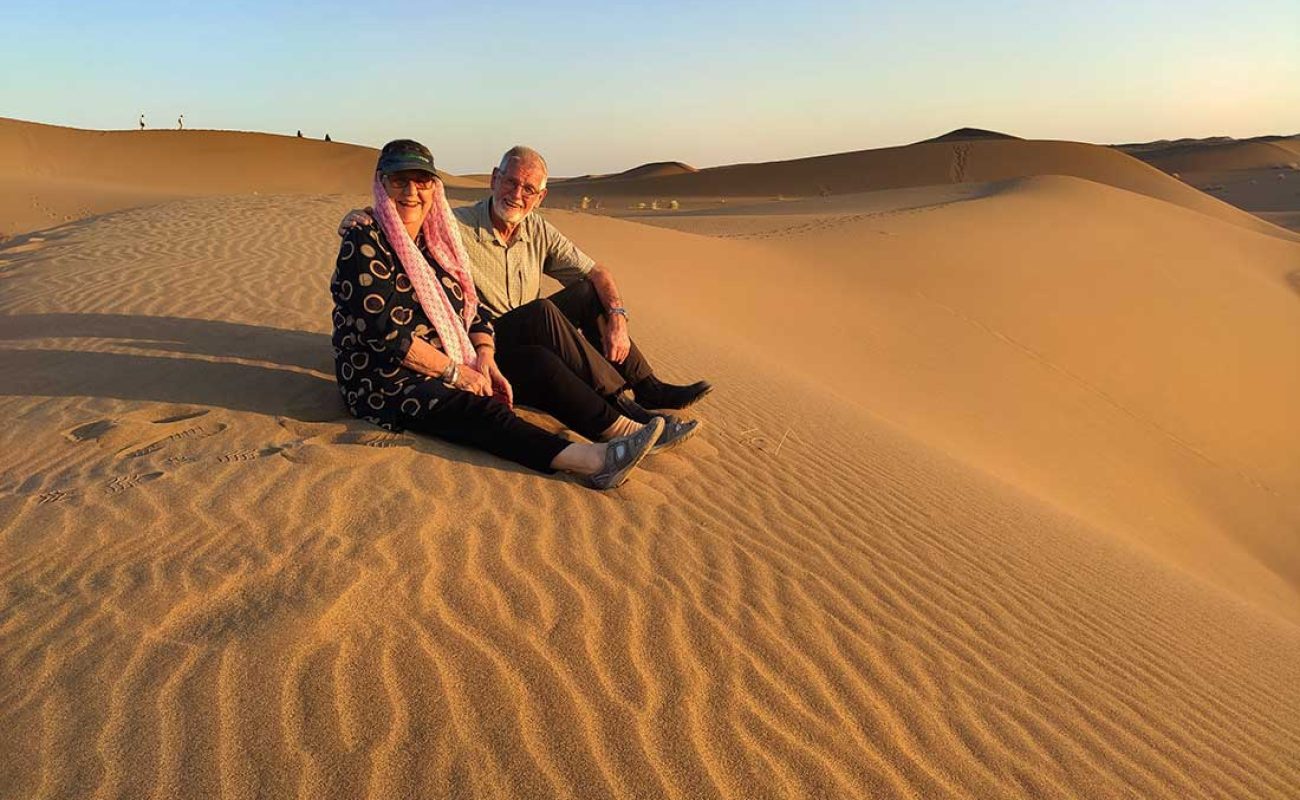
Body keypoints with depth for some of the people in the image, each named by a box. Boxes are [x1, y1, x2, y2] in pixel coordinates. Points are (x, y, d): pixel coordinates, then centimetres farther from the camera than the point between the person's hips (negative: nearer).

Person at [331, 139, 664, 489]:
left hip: (450, 366, 8)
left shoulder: (434, 240, 12)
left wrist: (484, 359, -7)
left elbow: (472, 308, 11)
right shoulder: (365, 244, -11)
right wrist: (455, 372, -18)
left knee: (540, 359, -6)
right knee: (481, 410, -33)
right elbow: (386, 332, -20)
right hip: (387, 384, -8)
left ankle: (622, 429, -15)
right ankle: (592, 460, -52)